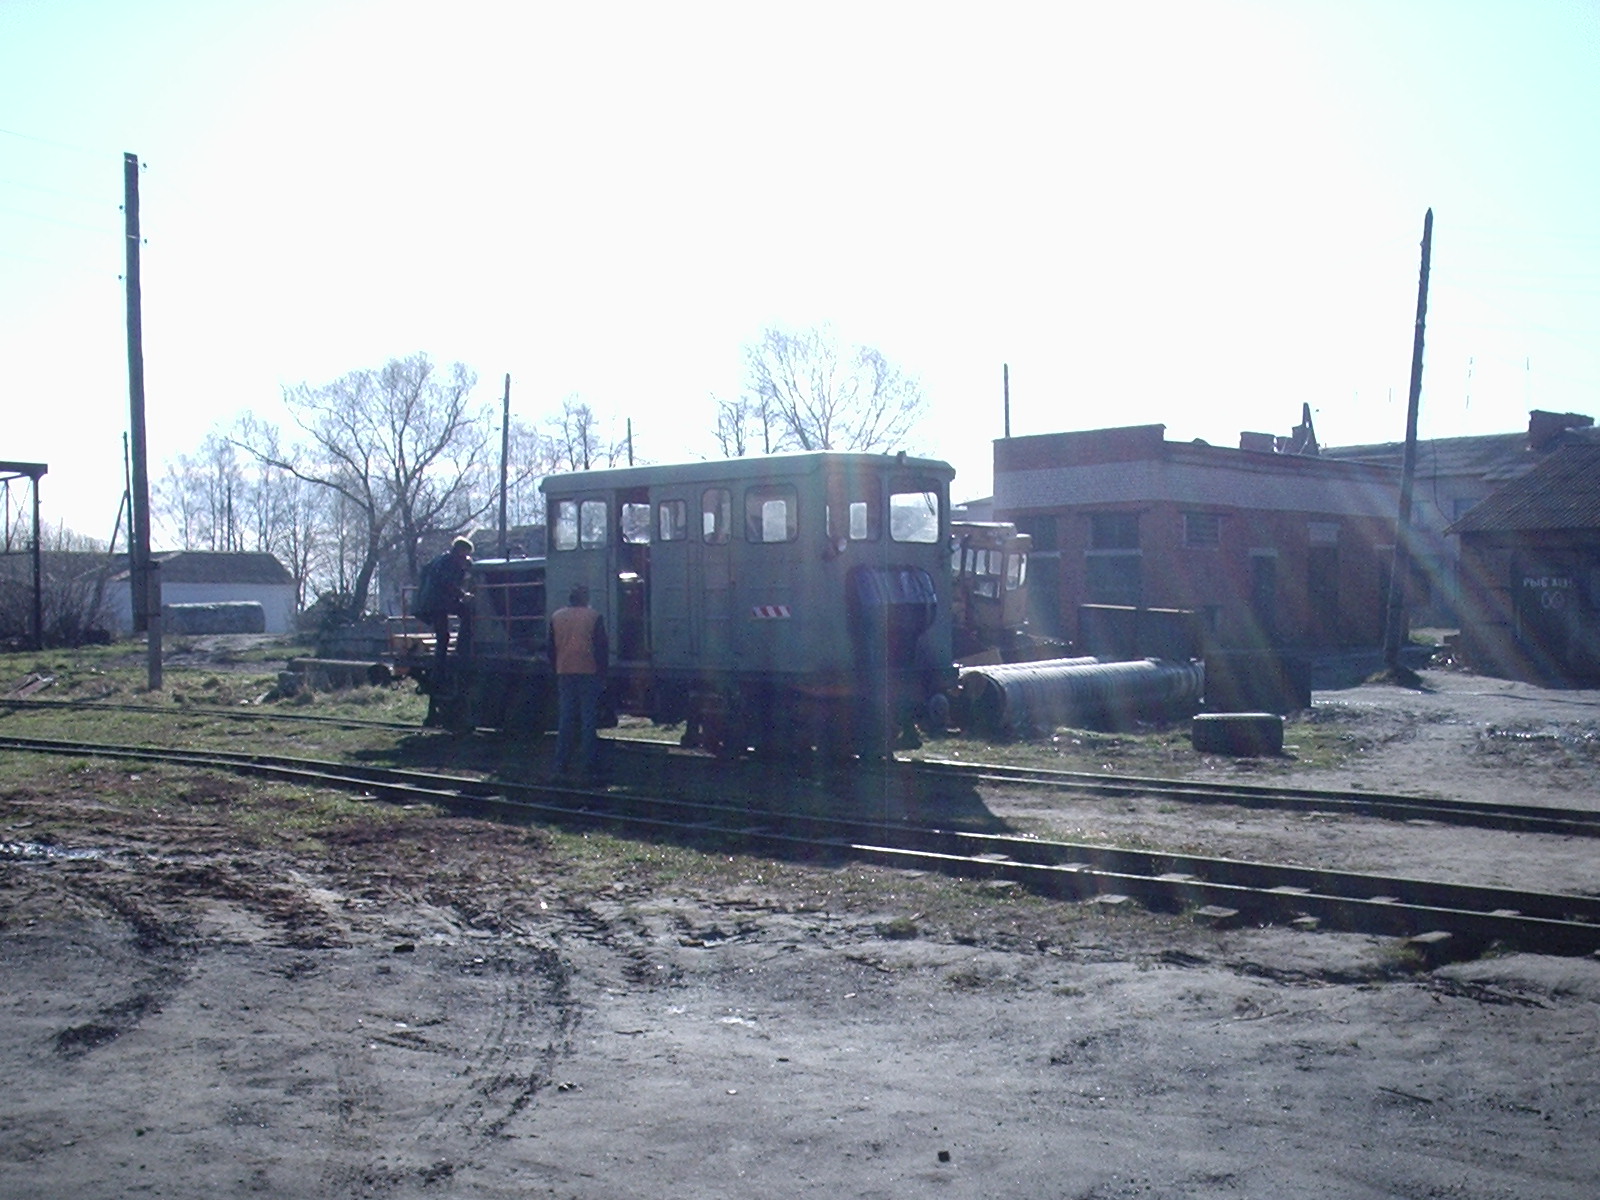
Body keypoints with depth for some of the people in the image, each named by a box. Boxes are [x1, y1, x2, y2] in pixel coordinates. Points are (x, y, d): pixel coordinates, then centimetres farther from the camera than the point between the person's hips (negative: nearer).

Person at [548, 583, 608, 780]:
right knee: (589, 721, 0)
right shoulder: (594, 617, -4)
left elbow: (551, 648, 10)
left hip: (564, 674, 3)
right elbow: (602, 648, -4)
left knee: (565, 721, 9)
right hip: (589, 673, -3)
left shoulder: (556, 617, 6)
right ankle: (589, 768, -2)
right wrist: (601, 673, 3)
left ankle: (560, 766, 8)